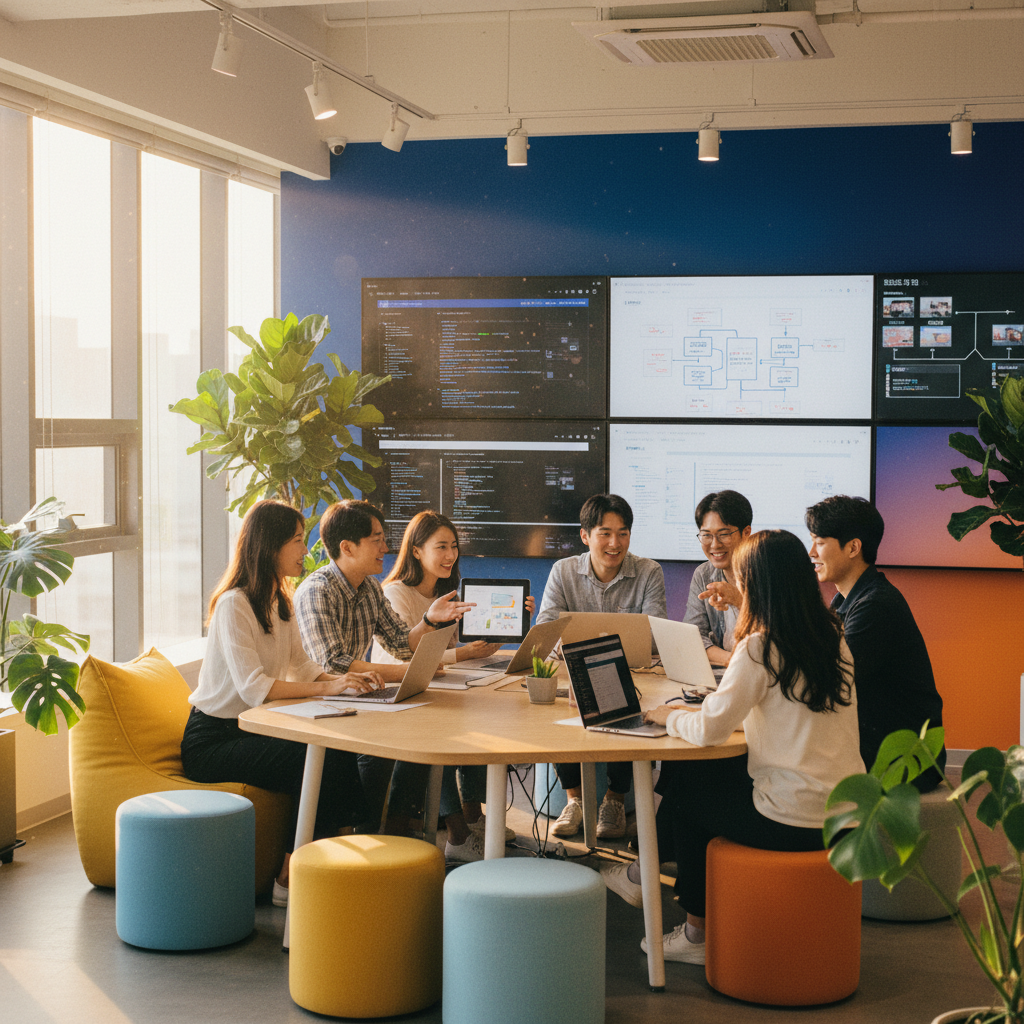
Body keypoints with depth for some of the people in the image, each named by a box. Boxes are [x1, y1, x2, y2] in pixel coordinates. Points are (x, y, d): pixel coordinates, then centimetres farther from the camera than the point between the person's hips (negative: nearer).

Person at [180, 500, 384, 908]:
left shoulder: (278, 602, 12)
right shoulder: (234, 604, -17)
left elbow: (303, 667, 14)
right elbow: (253, 687, -27)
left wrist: (347, 678, -7)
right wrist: (327, 687, -32)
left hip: (251, 729, 8)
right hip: (212, 741, -8)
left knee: (341, 752, -17)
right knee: (317, 762, -26)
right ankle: (290, 881, -17)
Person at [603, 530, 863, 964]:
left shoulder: (760, 648, -16)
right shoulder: (832, 638, 7)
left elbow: (709, 728, -19)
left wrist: (669, 716, 2)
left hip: (793, 821, -7)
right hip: (845, 813, 7)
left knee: (686, 791, 19)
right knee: (711, 774, 24)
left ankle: (698, 932, 33)